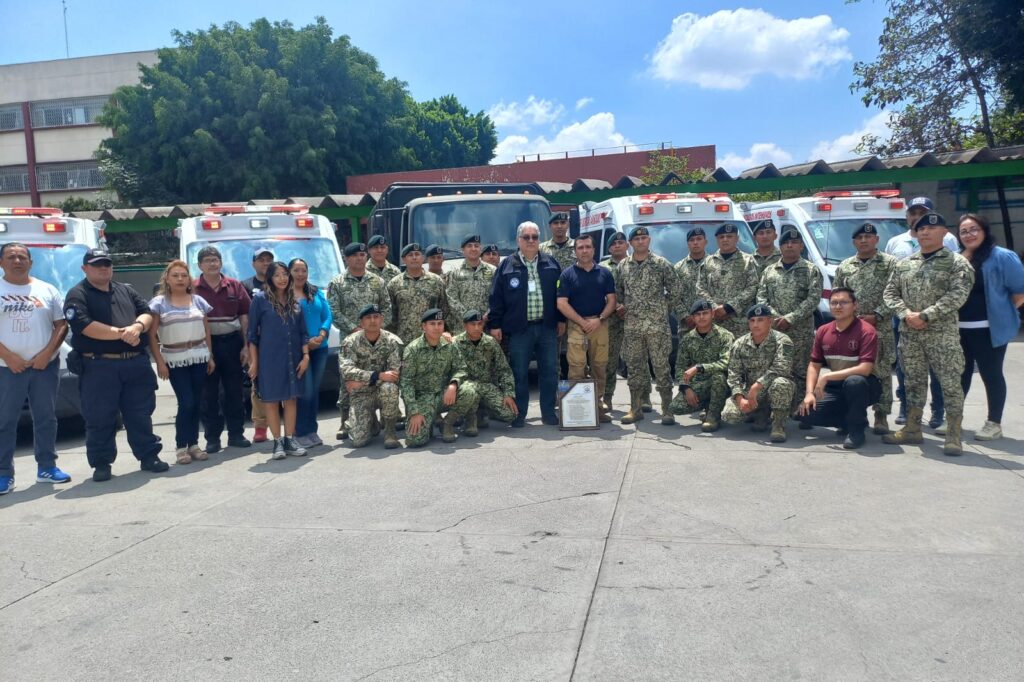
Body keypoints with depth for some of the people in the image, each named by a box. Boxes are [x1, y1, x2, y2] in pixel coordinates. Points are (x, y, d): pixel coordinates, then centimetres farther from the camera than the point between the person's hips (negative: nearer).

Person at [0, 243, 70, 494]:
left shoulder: (47, 290, 8)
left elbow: (61, 324, 6)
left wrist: (47, 353, -8)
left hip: (45, 365, 2)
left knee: (46, 417, 7)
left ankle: (46, 467, 17)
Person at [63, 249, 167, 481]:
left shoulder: (126, 291, 17)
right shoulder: (77, 295, -1)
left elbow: (147, 313, 8)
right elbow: (84, 326, -15)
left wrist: (137, 327, -15)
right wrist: (121, 333, -15)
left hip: (136, 363, 4)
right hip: (98, 366, -4)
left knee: (141, 414, 10)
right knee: (100, 419, 3)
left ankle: (149, 456, 19)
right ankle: (101, 464, 14)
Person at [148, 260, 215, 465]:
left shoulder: (198, 301, 9)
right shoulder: (159, 303, 0)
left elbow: (206, 331, 13)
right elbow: (152, 335, -2)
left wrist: (210, 356, 9)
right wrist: (159, 362, -8)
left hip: (199, 358, 3)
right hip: (175, 360, -3)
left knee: (197, 403, 4)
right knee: (186, 403, -8)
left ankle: (193, 444, 15)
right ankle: (181, 446, 5)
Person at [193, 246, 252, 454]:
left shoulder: (235, 286, 6)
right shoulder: (193, 288, -1)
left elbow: (244, 317, 6)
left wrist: (246, 346, 0)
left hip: (232, 342, 2)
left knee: (234, 391, 9)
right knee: (209, 394, 4)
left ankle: (236, 434, 20)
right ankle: (212, 439, 11)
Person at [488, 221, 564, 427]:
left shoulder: (551, 263, 9)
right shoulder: (507, 265, 2)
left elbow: (560, 293, 13)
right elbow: (496, 297, 1)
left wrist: (561, 319, 9)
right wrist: (495, 325, -4)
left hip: (547, 327, 2)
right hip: (519, 328, -2)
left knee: (549, 371, 6)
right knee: (519, 373, 3)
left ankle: (548, 412, 17)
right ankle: (518, 414, 13)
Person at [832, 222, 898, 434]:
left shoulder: (890, 263, 3)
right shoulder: (844, 266, 13)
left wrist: (876, 316, -13)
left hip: (880, 328, -3)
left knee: (881, 371, -2)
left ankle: (881, 416, 5)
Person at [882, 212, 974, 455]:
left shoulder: (957, 262, -1)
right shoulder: (904, 264, 12)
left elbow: (957, 295, -12)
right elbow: (890, 293, 9)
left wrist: (925, 316, -18)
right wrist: (906, 315, -9)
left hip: (943, 334, -4)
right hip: (909, 334, 4)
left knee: (950, 383, -4)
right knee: (914, 382, 12)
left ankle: (953, 435, 3)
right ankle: (912, 429, 22)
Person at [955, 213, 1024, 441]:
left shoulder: (1001, 256, -6)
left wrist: (1002, 312, -6)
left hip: (988, 330, -5)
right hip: (959, 330, 5)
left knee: (991, 375, 3)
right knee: (960, 374, 12)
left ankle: (994, 423, 12)